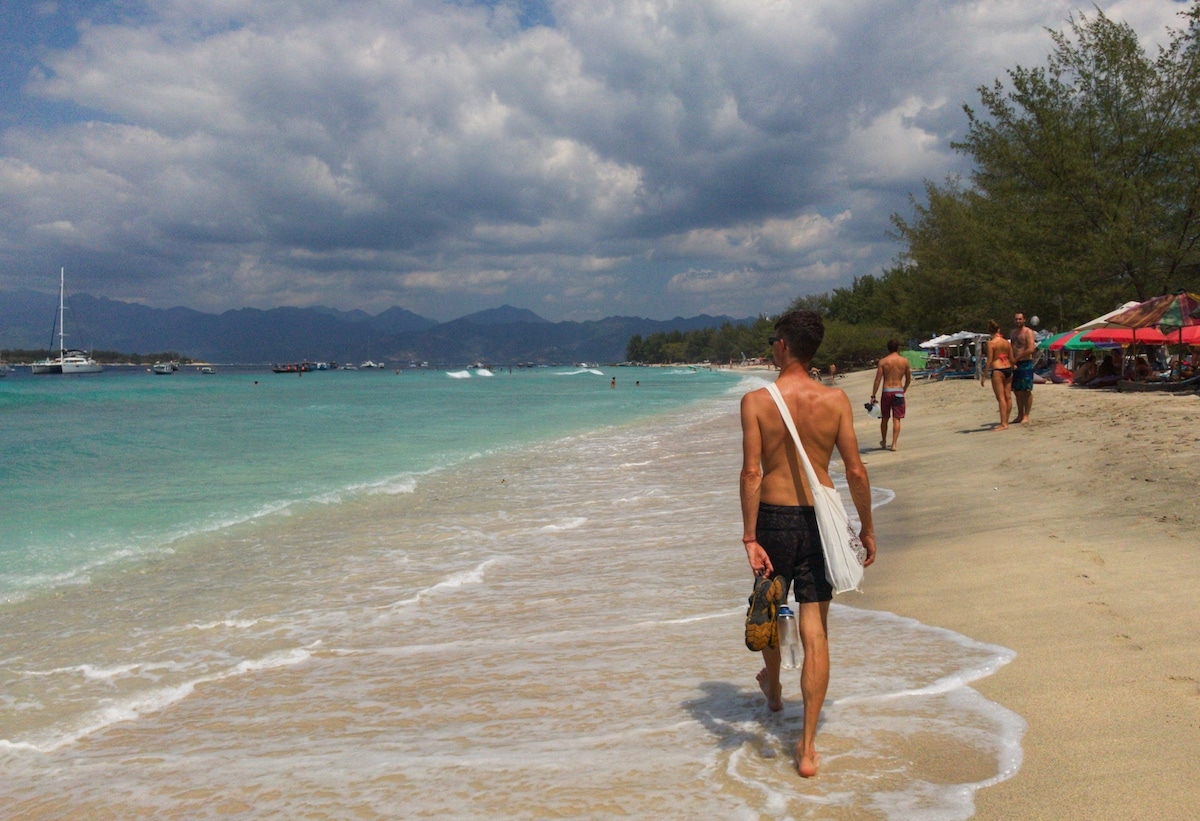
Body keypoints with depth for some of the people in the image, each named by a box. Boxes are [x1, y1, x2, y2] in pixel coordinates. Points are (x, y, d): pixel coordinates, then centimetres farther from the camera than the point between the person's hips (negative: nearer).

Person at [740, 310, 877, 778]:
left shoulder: (756, 401, -8)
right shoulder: (835, 400, -3)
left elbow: (751, 472, -14)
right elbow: (855, 471, -3)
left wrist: (750, 537, -13)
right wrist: (867, 527, 9)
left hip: (774, 518, -1)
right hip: (820, 518, 1)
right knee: (815, 630, 3)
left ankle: (773, 689, 51)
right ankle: (807, 747, 2)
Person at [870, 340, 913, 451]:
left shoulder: (883, 361, -3)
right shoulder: (904, 361, 2)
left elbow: (878, 380, -6)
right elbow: (908, 380, 11)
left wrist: (873, 396, -4)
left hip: (886, 392, 0)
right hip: (899, 391, 0)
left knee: (884, 418, 14)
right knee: (896, 419, 2)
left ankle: (883, 442, 25)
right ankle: (894, 444, -6)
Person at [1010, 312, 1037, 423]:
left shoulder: (1028, 332, -8)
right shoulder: (1013, 332, 16)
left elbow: (1030, 349, -17)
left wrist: (1016, 359, -14)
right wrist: (1011, 360, 5)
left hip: (1026, 364, -8)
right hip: (1015, 364, 8)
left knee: (1026, 391, -4)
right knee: (1017, 391, 9)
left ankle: (1026, 416, -1)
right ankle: (1020, 415, 17)